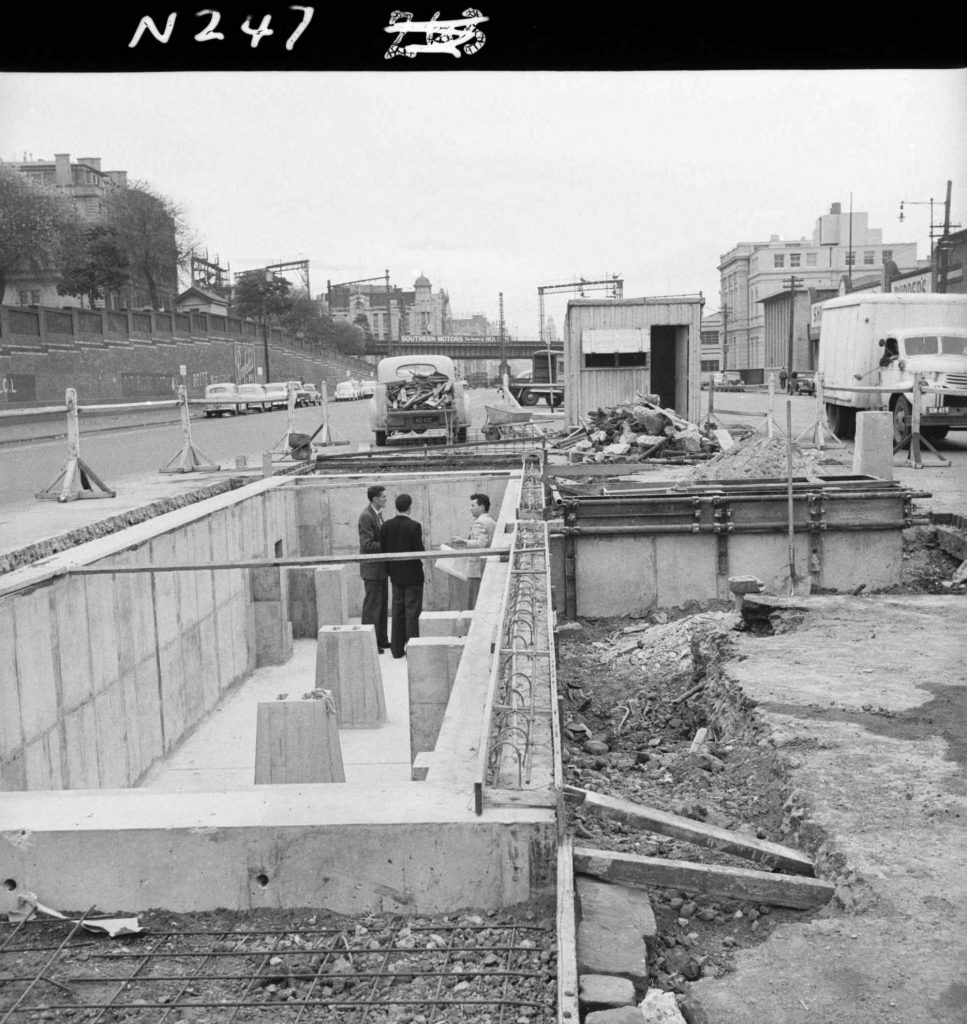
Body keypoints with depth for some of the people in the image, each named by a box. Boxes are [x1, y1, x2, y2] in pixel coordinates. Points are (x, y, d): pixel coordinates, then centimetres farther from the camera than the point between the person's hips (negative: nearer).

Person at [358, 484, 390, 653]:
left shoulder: (377, 514, 11)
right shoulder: (366, 516, -19)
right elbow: (367, 545, -23)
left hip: (380, 567, 10)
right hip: (372, 568, -10)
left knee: (382, 604, 16)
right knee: (372, 605, -3)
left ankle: (381, 639, 25)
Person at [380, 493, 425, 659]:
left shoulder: (386, 526, -1)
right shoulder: (414, 526, -16)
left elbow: (383, 549, 2)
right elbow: (419, 551, -18)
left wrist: (390, 569, 12)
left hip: (396, 575, 5)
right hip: (412, 575, -5)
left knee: (397, 610, 13)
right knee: (412, 611, 1)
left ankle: (397, 648, 16)